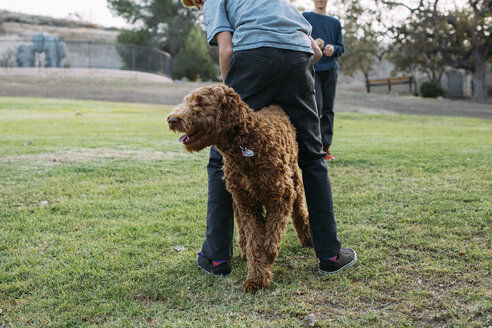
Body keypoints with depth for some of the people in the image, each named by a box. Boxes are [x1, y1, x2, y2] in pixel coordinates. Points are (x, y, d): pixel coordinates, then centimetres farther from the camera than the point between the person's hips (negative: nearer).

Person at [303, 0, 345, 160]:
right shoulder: (305, 17, 8)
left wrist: (333, 49, -8)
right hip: (311, 68, -3)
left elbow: (341, 48, 15)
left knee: (328, 109, 2)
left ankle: (325, 147, 6)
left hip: (330, 69, 4)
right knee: (316, 105, -16)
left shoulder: (335, 22, 17)